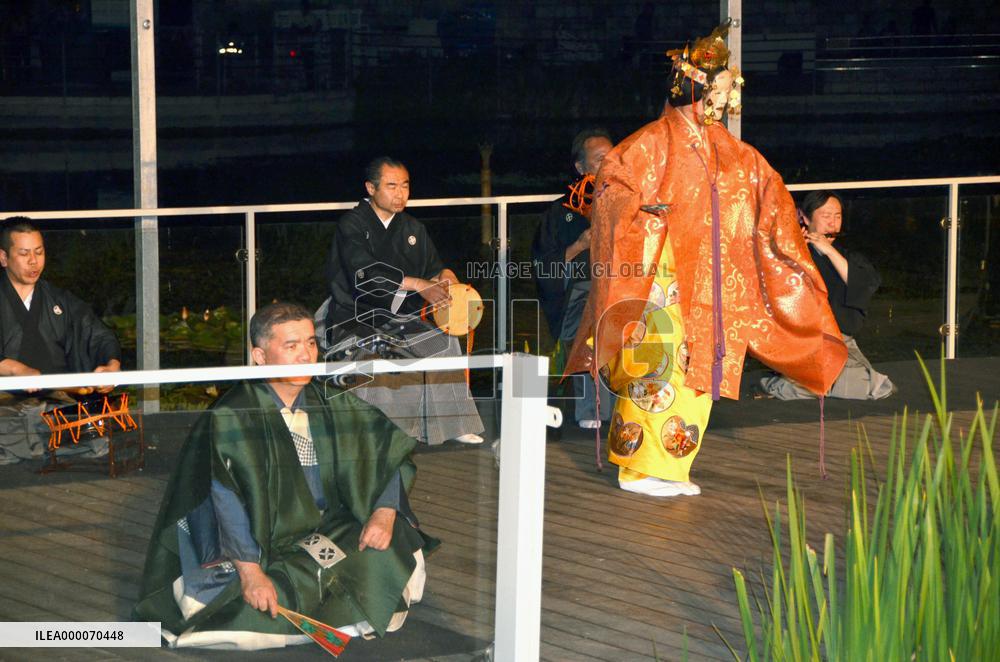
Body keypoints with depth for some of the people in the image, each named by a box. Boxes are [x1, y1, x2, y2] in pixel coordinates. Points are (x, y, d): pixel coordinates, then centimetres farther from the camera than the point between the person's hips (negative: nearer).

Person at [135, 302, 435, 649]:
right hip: (258, 546, -4)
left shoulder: (333, 405, 4)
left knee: (397, 555, -20)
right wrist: (250, 572, -29)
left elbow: (394, 451, 6)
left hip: (329, 534, 4)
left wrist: (384, 514, -12)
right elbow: (227, 501, -20)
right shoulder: (231, 418, -12)